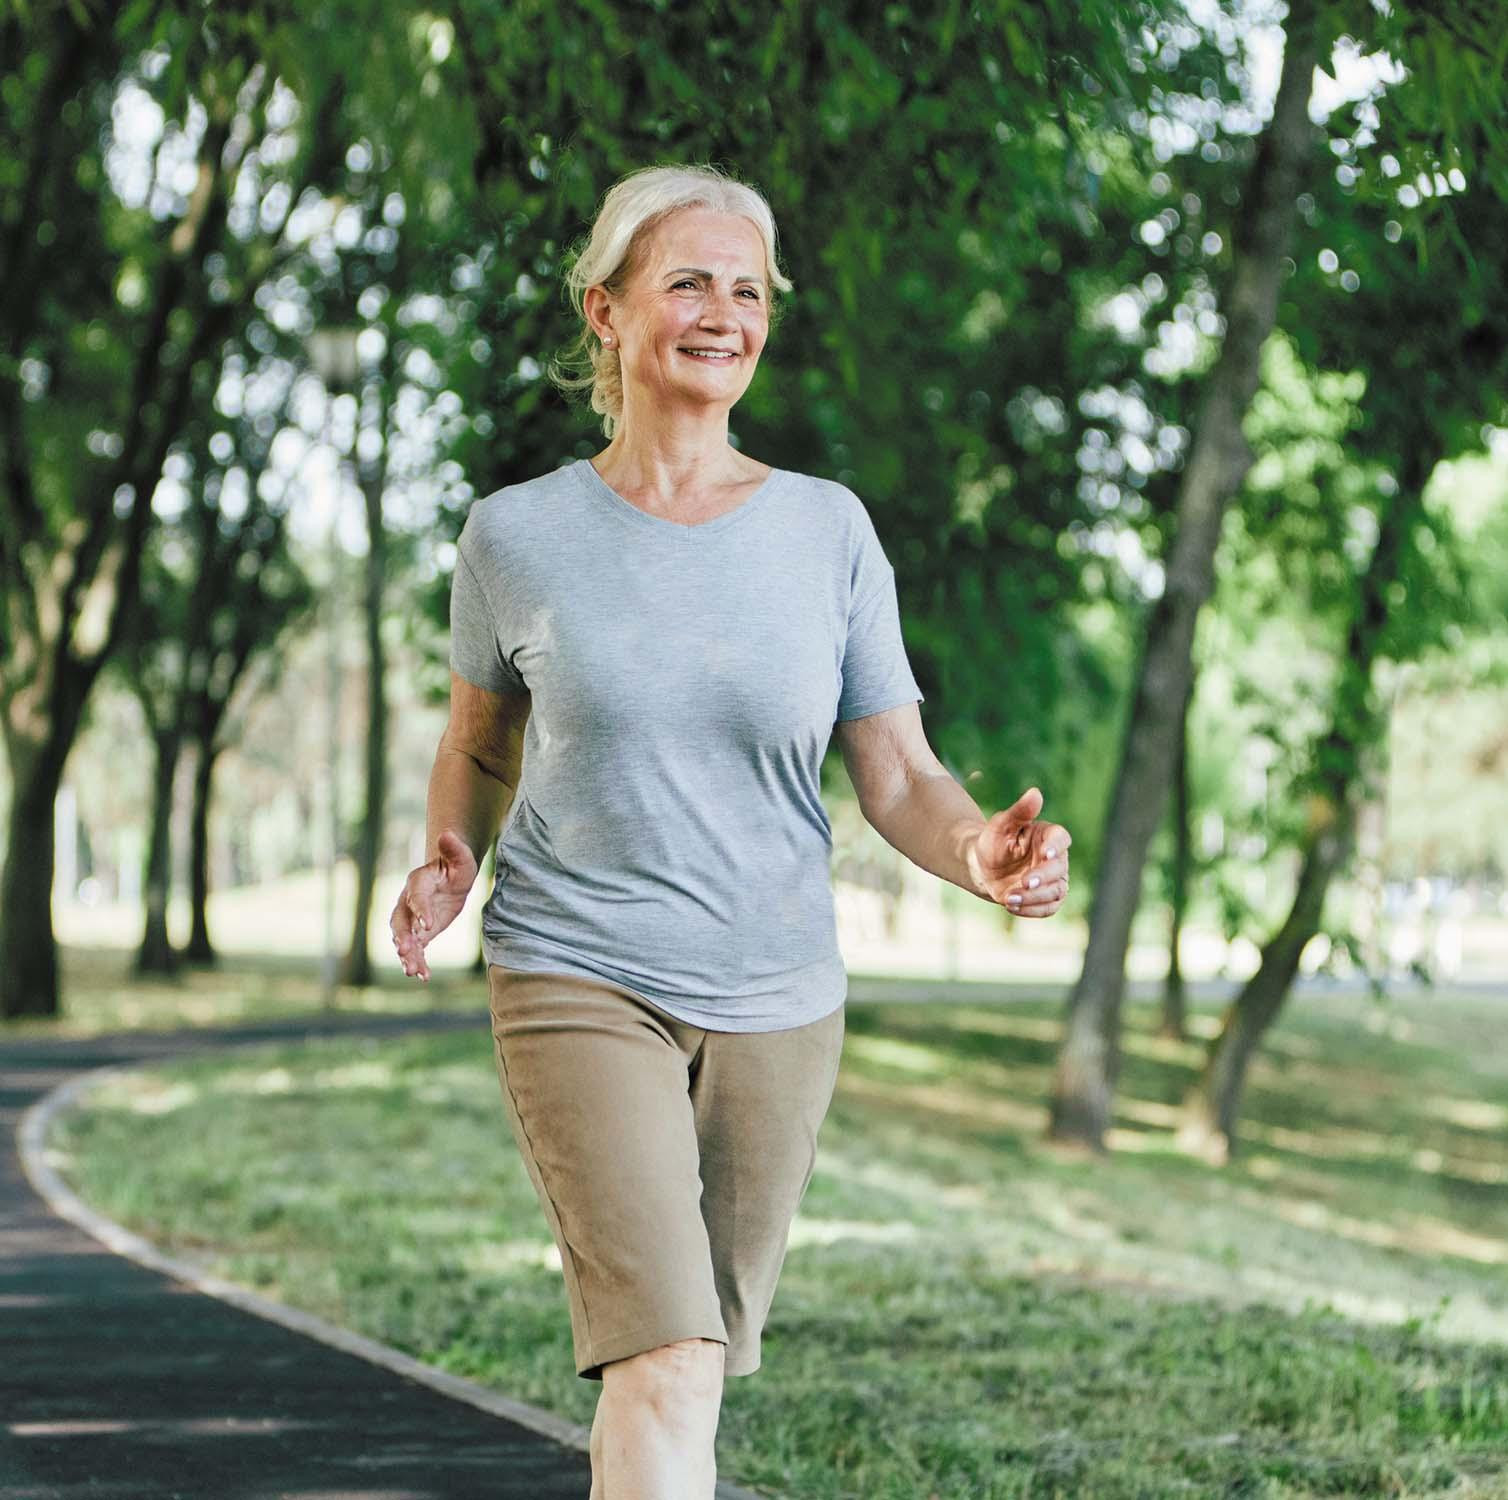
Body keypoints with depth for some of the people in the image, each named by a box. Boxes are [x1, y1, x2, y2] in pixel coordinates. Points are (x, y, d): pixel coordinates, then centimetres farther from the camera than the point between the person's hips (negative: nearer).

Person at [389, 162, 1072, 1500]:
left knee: (696, 1359, 14)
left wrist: (984, 853, -22)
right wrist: (450, 861, -7)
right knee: (667, 1360, -17)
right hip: (580, 984, -3)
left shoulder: (828, 530, 0)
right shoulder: (519, 535, -2)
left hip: (776, 1002, 3)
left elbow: (900, 780, 0)